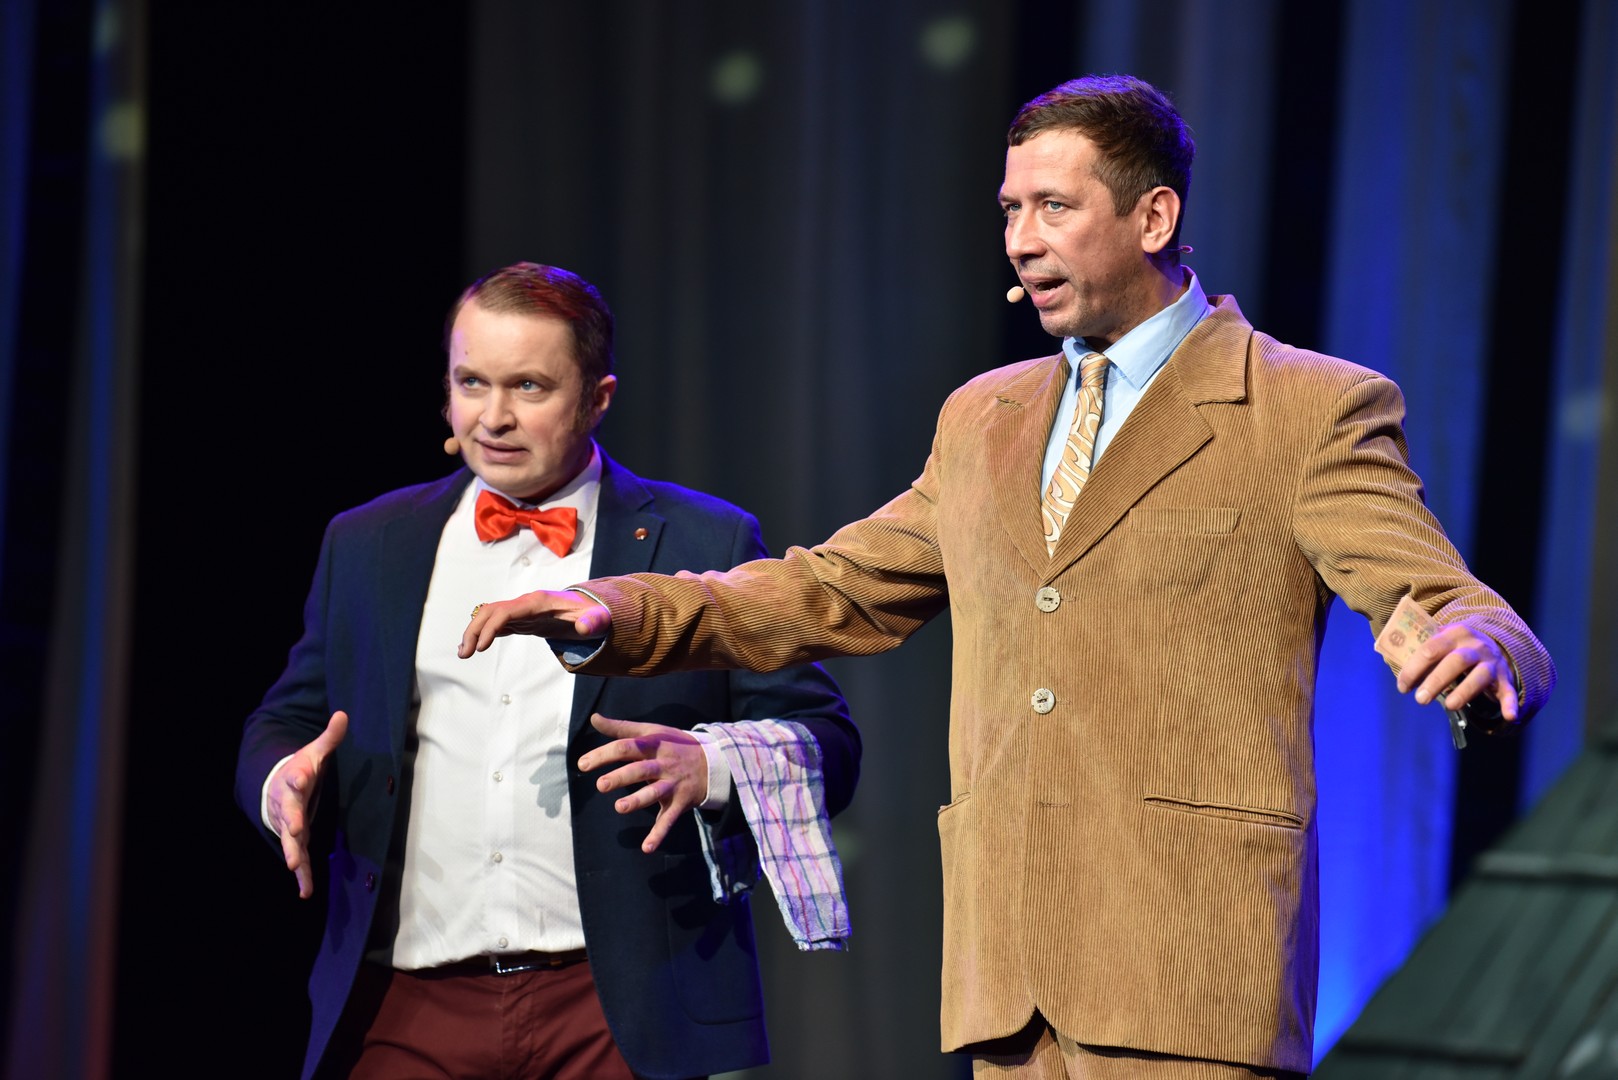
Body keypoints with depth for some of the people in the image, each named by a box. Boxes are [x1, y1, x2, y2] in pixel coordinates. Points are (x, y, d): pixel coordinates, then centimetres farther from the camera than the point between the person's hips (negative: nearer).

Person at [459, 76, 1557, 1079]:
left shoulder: (1313, 414, 0)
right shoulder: (983, 420, 20)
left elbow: (1441, 607, -8)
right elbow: (837, 590, 26)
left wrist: (1477, 648, -33)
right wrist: (623, 610, 12)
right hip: (1011, 978, 6)